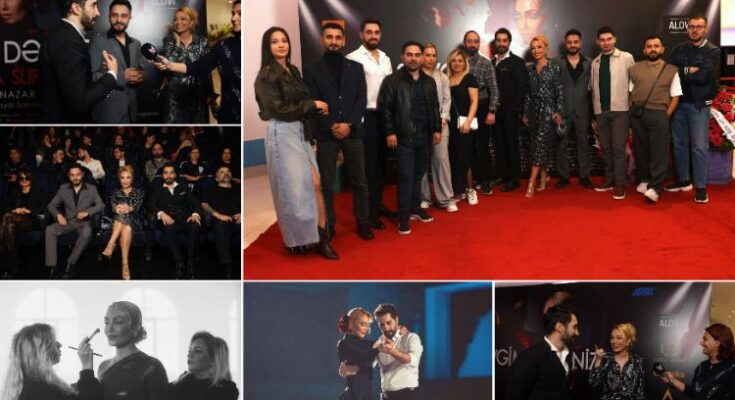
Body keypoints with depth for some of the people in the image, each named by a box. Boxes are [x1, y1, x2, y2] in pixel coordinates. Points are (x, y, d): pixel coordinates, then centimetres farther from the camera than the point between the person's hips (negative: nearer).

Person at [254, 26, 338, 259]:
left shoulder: (293, 71, 12)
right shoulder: (266, 75, -9)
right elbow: (279, 109, -15)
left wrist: (318, 108, -1)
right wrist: (313, 105, -9)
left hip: (300, 131, 7)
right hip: (282, 133, -7)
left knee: (315, 183, -2)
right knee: (293, 187, 0)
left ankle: (320, 238, 2)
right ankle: (297, 240, 16)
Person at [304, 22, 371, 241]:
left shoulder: (356, 68, 10)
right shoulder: (312, 70, 5)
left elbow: (362, 100, 3)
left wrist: (349, 125, -11)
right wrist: (331, 127, -13)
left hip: (353, 133, 2)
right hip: (326, 135, -1)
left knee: (359, 182, 6)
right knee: (326, 185, 3)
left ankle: (362, 222, 17)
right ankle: (328, 225, 12)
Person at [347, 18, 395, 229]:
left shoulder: (386, 59, 13)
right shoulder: (353, 58, -8)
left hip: (385, 115, 6)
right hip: (366, 116, -6)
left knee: (381, 162, 13)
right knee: (369, 164, -1)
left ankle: (378, 203, 25)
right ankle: (370, 211, 6)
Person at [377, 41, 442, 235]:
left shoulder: (429, 81, 13)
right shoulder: (392, 80, -4)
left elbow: (435, 107, 18)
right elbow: (385, 107, -6)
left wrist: (437, 129, 11)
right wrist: (390, 132, -12)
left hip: (424, 135, 5)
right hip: (404, 136, -5)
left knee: (418, 174, 12)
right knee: (406, 176, -5)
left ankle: (416, 208, 26)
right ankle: (404, 216, 1)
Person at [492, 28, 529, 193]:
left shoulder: (517, 62, -2)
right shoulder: (491, 62, 11)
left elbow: (522, 87, -7)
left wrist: (514, 107, -12)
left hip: (510, 111, -4)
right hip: (495, 111, 4)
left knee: (511, 144, 0)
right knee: (499, 144, 6)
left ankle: (513, 178, 6)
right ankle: (502, 176, 13)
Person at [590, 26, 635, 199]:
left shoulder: (626, 58, -1)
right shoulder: (595, 62, 11)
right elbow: (593, 88, 12)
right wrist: (594, 114, 10)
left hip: (619, 109, -4)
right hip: (601, 110, 4)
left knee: (618, 147, -8)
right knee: (605, 147, 9)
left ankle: (620, 184, -5)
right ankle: (609, 180, 19)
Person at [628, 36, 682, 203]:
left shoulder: (671, 70, 5)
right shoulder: (635, 69, 10)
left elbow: (675, 96, 4)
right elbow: (630, 93, 12)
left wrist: (666, 115, -6)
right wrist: (633, 110, 1)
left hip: (659, 114, -2)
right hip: (637, 114, 2)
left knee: (659, 151, -5)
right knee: (640, 148, 9)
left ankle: (655, 187, -5)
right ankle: (644, 180, 24)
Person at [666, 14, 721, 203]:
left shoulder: (713, 51, -4)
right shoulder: (679, 49, 8)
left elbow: (704, 76, -17)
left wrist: (682, 73, -8)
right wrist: (690, 70, -15)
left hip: (699, 104, -4)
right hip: (679, 102, 4)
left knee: (700, 146, -5)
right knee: (679, 144, 12)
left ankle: (701, 187, 0)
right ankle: (683, 180, 25)